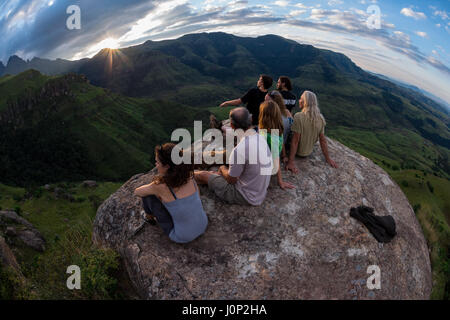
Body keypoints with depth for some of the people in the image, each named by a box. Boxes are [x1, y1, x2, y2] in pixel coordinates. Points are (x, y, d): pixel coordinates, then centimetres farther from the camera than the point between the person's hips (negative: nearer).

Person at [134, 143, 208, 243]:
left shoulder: (161, 186, -24)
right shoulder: (189, 176, -10)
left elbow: (137, 192, -3)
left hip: (183, 237, -5)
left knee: (147, 194, 2)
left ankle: (149, 216, 32)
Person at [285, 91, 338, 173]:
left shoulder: (298, 116, -25)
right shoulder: (320, 118, -8)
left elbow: (295, 140, -26)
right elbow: (323, 140, -2)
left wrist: (290, 162, -24)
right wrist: (328, 158, 8)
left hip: (298, 152, -5)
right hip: (309, 152, 5)